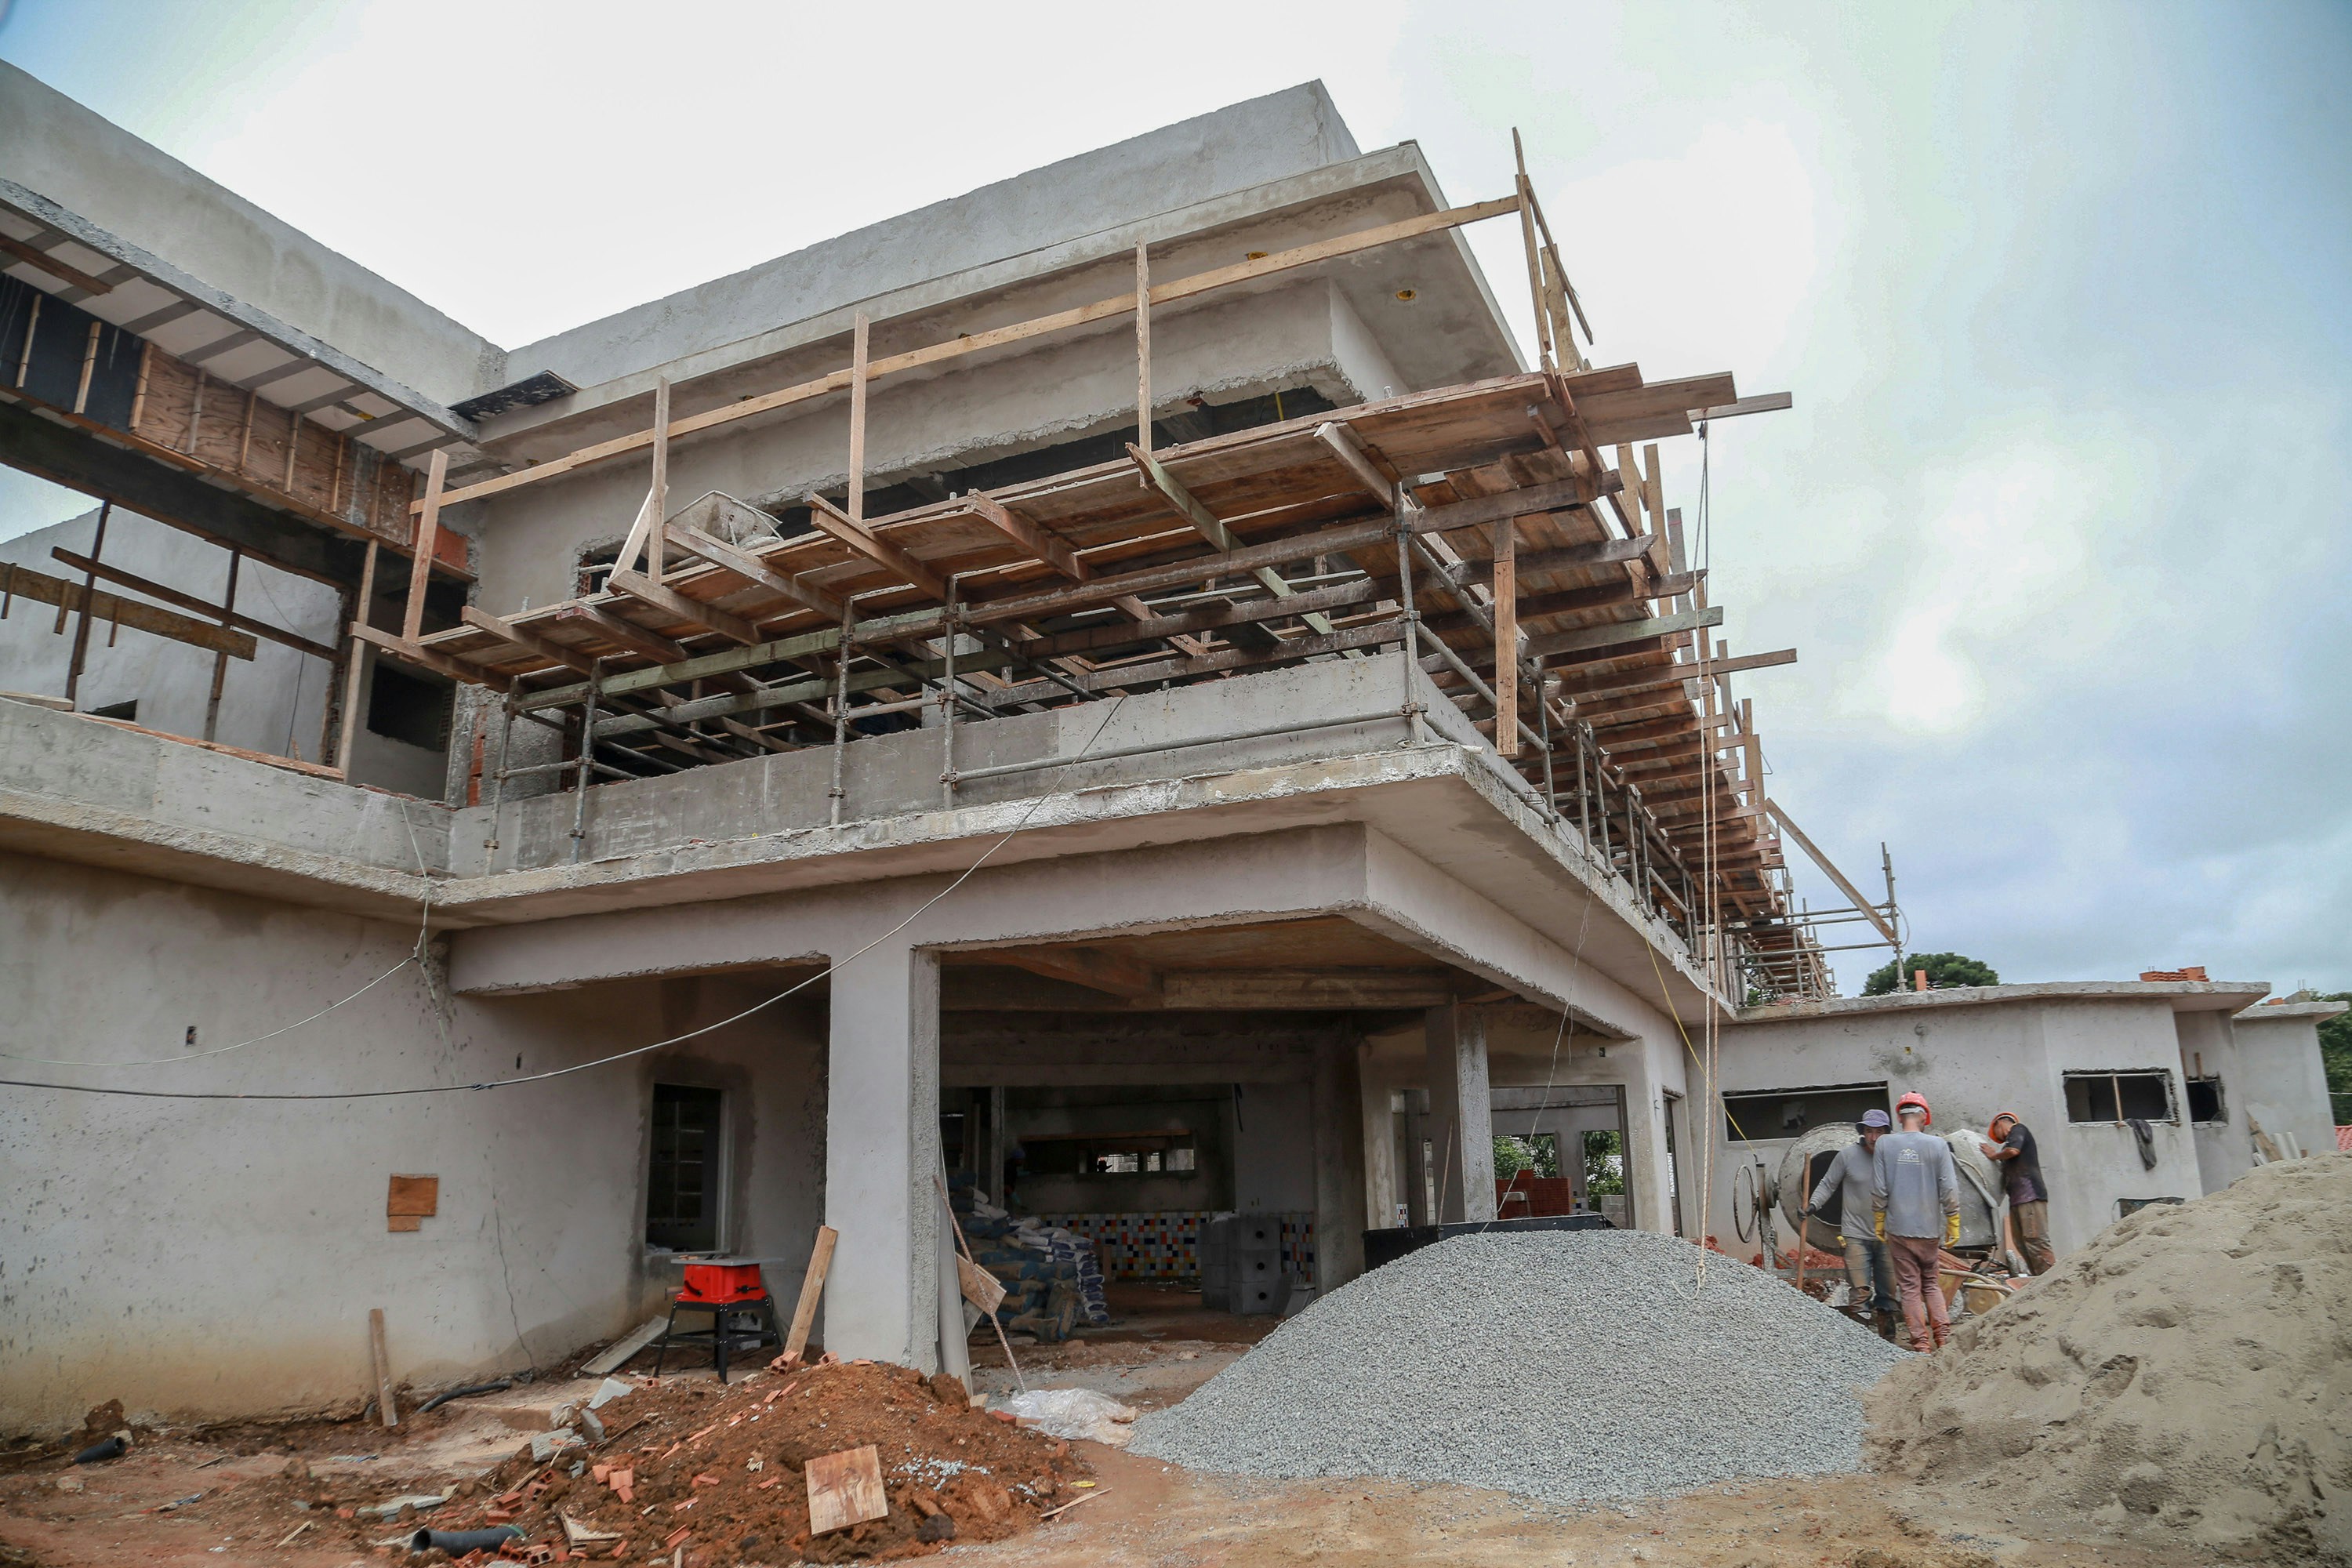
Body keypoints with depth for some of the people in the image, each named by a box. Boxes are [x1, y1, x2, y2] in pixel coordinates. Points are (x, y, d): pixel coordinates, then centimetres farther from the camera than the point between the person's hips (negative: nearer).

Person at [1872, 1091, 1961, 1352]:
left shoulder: (1885, 1144, -3)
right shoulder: (1937, 1145, -5)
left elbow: (1878, 1190, -3)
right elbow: (1949, 1189, -5)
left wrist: (1879, 1223, 8)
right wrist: (1953, 1225, 6)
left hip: (1898, 1229, -1)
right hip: (1930, 1229, 1)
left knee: (1910, 1287, 6)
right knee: (1931, 1283, 16)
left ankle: (1921, 1341, 5)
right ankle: (1943, 1335, 7)